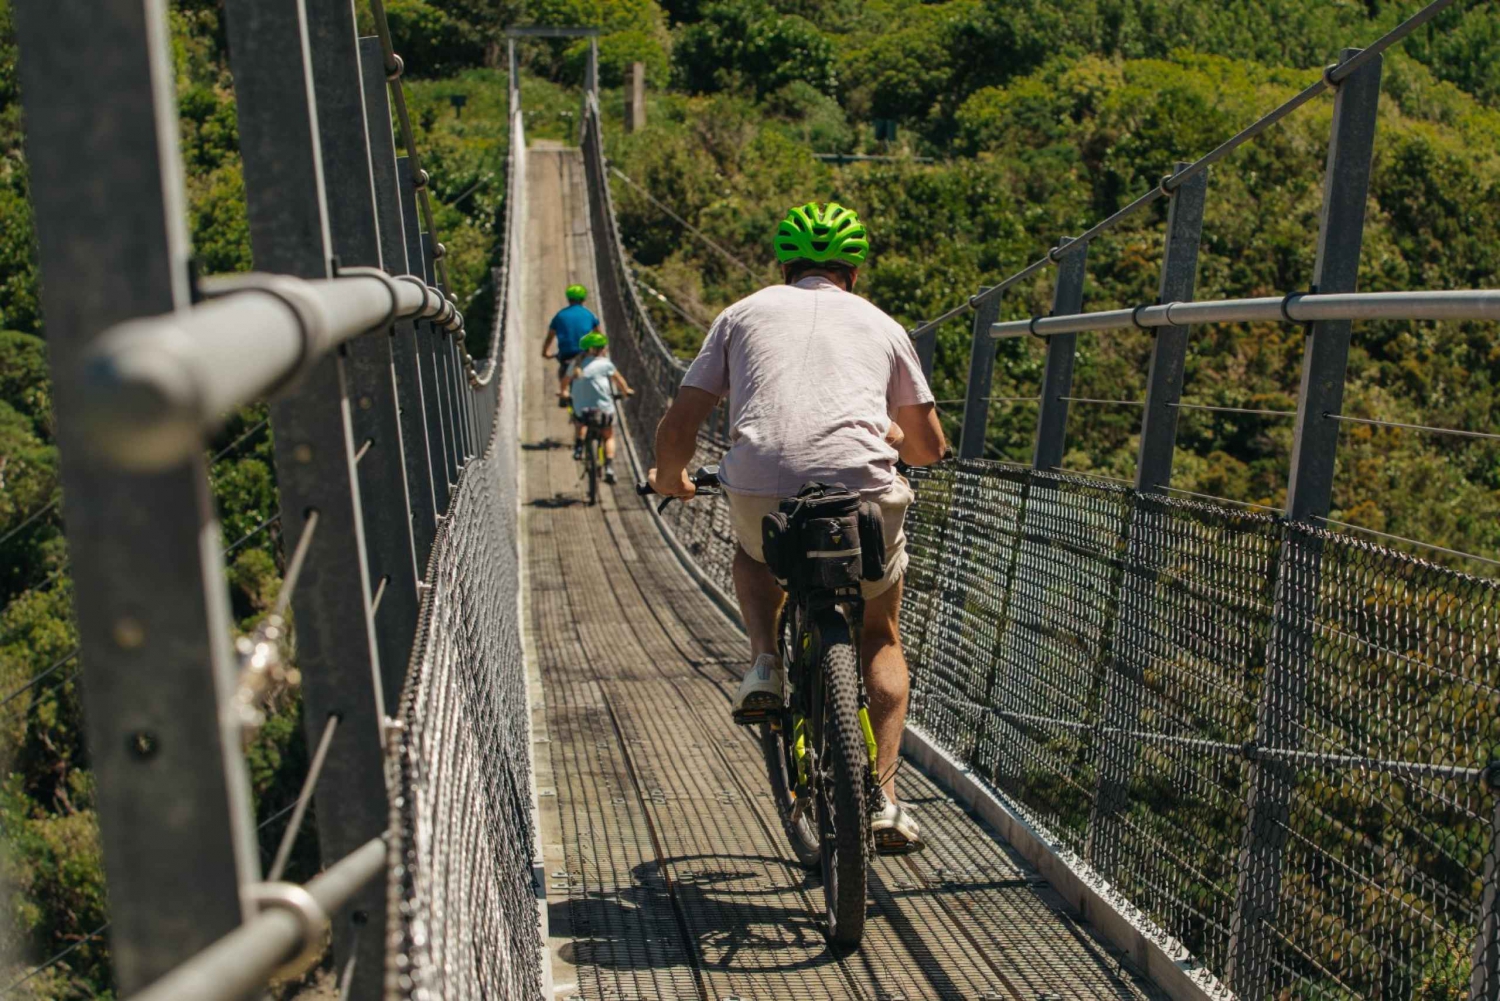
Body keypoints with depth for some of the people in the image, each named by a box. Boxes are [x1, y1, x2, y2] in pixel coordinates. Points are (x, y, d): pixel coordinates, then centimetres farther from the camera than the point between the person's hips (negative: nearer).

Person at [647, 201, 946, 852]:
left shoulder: (745, 312, 22)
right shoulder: (881, 324, 24)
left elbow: (680, 423, 17)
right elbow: (930, 447, 30)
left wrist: (669, 477, 38)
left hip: (760, 488, 0)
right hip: (863, 490, 1)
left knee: (756, 557, 37)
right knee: (881, 638, 25)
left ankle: (764, 665, 14)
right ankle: (883, 795, 17)